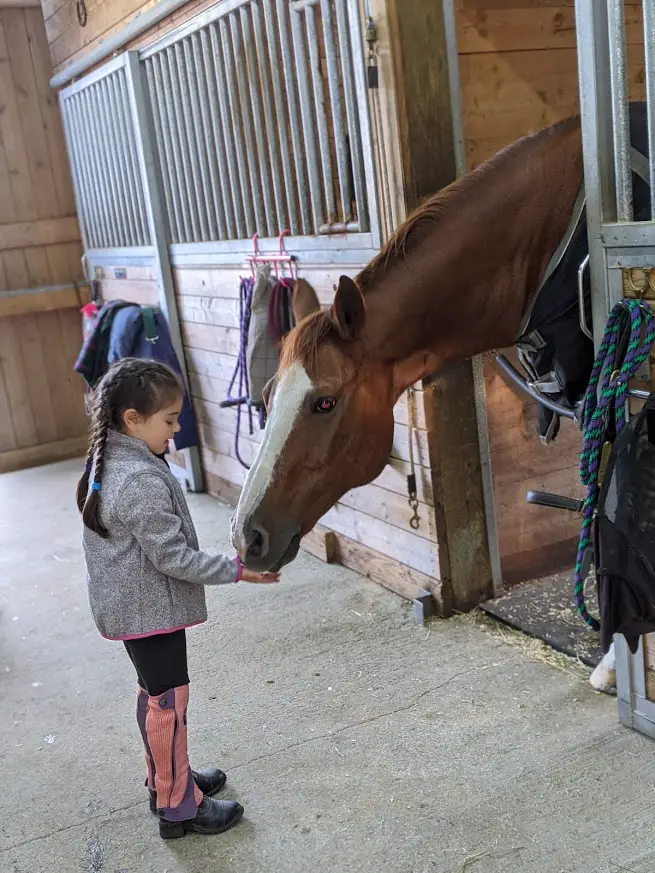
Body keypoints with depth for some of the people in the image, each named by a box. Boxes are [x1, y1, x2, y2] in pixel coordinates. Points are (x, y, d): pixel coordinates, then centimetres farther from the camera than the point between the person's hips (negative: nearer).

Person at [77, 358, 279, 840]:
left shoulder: (109, 461, 3)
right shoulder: (143, 481, -28)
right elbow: (173, 557, -26)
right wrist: (236, 569, -19)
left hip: (128, 604, 10)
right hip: (151, 608, -10)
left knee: (154, 694, 22)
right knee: (169, 701, 3)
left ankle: (167, 776, 39)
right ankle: (178, 806, 18)